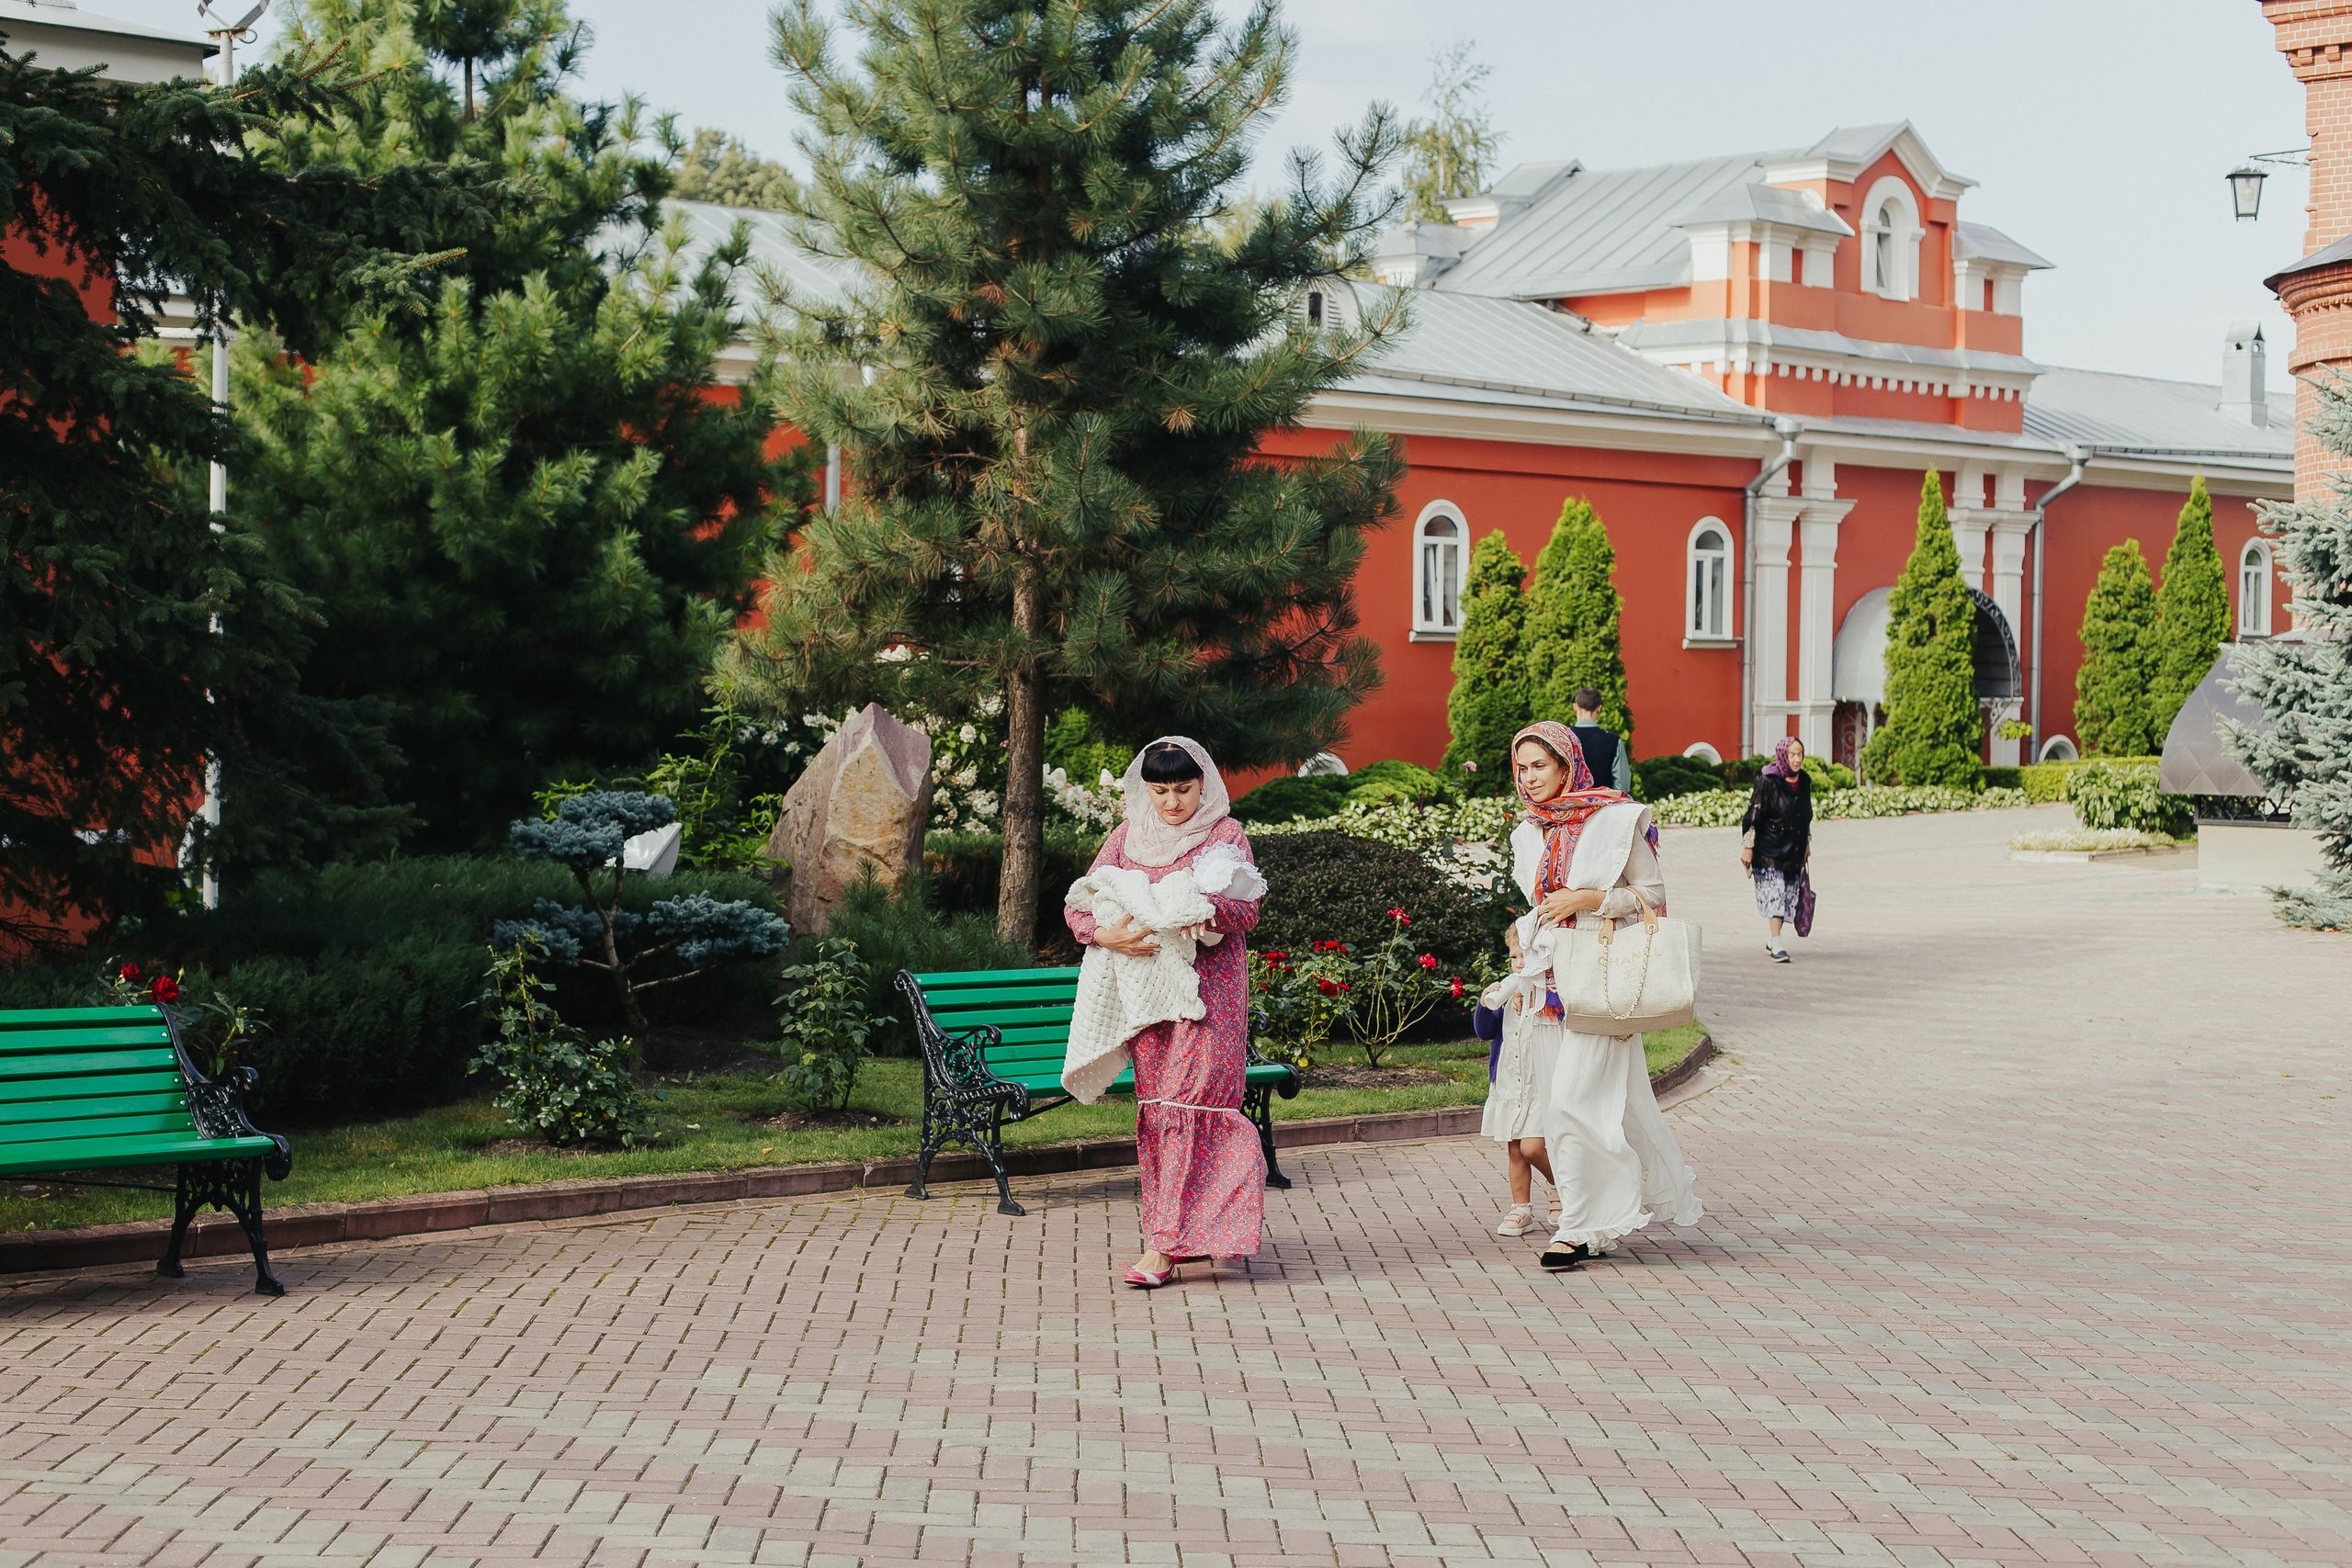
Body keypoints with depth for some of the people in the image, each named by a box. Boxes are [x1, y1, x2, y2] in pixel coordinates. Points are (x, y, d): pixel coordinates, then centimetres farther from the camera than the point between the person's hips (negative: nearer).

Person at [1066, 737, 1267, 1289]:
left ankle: (1164, 1244, -17)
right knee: (1155, 1108, 4)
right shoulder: (1127, 837, 11)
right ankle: (1190, 1232, 15)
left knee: (1187, 1103, -13)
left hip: (1208, 986, -4)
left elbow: (1247, 910, -7)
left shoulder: (1226, 834, 2)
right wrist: (1104, 934, -18)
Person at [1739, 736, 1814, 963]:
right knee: (1773, 893, -13)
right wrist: (1747, 846, -13)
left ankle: (1770, 939, 21)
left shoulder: (1804, 782, 7)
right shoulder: (1768, 781, -12)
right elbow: (1754, 814, -12)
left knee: (1787, 896, 7)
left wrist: (1807, 844, 21)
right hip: (1769, 848, -6)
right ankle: (1777, 944, -16)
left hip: (1793, 849, 6)